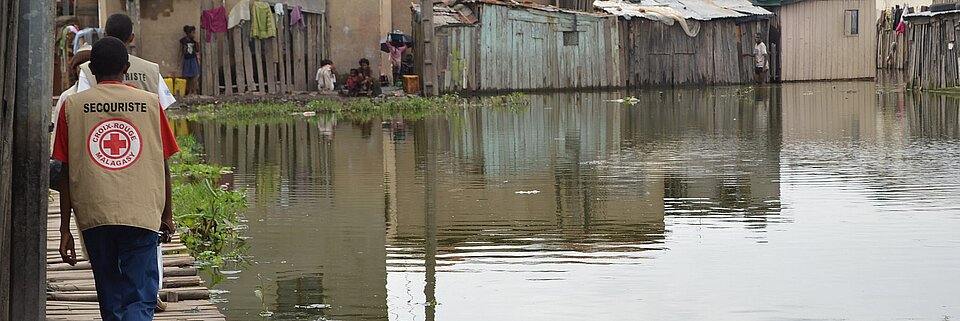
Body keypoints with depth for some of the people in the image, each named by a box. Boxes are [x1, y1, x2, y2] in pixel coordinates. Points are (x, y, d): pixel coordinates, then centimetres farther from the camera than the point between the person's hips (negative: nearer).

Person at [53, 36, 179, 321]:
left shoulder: (72, 106, 4)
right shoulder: (150, 103, 4)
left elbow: (66, 172, 2)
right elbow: (163, 165, 7)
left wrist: (65, 229, 6)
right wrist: (167, 216, 18)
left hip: (93, 215, 1)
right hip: (142, 214, -1)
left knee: (110, 298, 15)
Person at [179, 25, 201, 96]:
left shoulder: (194, 40, 0)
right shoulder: (183, 40, -4)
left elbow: (198, 50, -3)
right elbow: (181, 52, 2)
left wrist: (196, 41, -12)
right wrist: (181, 62, 1)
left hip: (193, 59, 0)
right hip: (186, 60, 0)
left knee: (193, 76, -3)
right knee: (187, 77, 2)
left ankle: (194, 91, 2)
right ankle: (189, 91, 9)